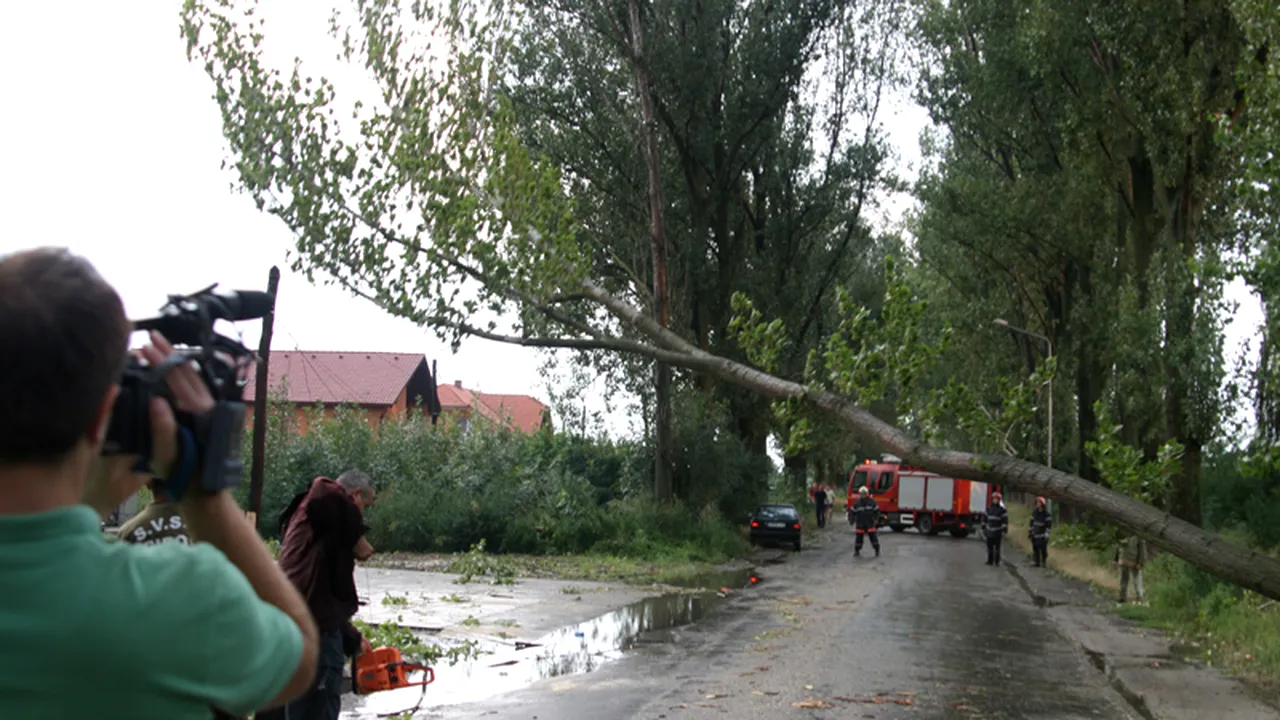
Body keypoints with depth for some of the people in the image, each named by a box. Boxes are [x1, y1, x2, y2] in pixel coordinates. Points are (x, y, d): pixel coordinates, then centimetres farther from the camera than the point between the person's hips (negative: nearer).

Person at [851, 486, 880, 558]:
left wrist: (876, 519, -1)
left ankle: (877, 551, 6)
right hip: (860, 523, 1)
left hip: (870, 523, -1)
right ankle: (857, 551, 17)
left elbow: (877, 510, 6)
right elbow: (853, 512, 10)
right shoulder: (857, 503, 1)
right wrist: (854, 520, 4)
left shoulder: (871, 501, -1)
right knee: (859, 537, 4)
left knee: (873, 536, -4)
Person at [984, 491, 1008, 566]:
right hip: (990, 531, 5)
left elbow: (1005, 520, -7)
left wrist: (1004, 529, -13)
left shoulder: (1002, 510, -5)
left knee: (997, 547, -1)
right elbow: (986, 518, 20)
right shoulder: (989, 509, 11)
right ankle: (990, 560, 14)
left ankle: (997, 561, 5)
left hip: (998, 532, -5)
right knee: (989, 547, 6)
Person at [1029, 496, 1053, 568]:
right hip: (1035, 535, 5)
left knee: (1043, 549, -8)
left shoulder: (1046, 514, -7)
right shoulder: (1034, 513, 9)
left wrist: (1046, 534, -14)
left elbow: (1049, 525, -9)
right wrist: (1030, 532, 15)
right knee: (1035, 549, 4)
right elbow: (1032, 523, 17)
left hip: (1042, 536, -5)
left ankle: (1044, 562, 3)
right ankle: (1037, 563, 11)